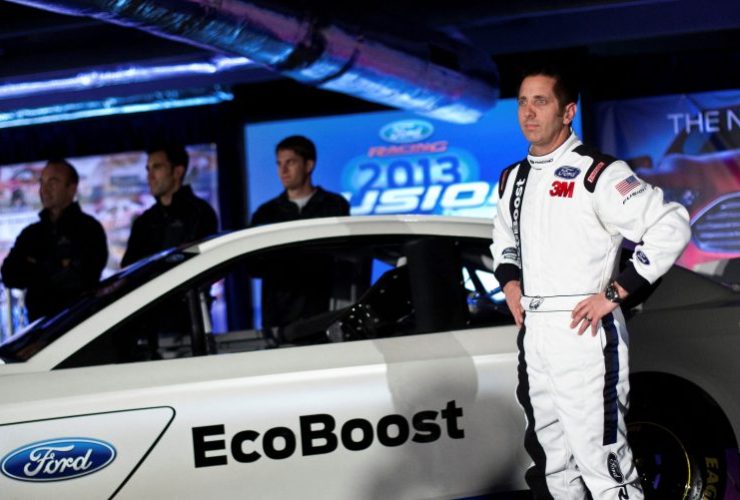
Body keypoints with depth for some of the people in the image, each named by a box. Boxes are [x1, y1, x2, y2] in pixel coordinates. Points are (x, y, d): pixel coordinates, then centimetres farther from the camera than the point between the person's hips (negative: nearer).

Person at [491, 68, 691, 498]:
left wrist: (614, 293, -16)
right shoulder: (513, 179, 13)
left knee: (601, 461, -12)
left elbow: (671, 226, -17)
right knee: (552, 461, 16)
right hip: (532, 334, 8)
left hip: (584, 334, -8)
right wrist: (510, 283, 14)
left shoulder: (596, 172, -11)